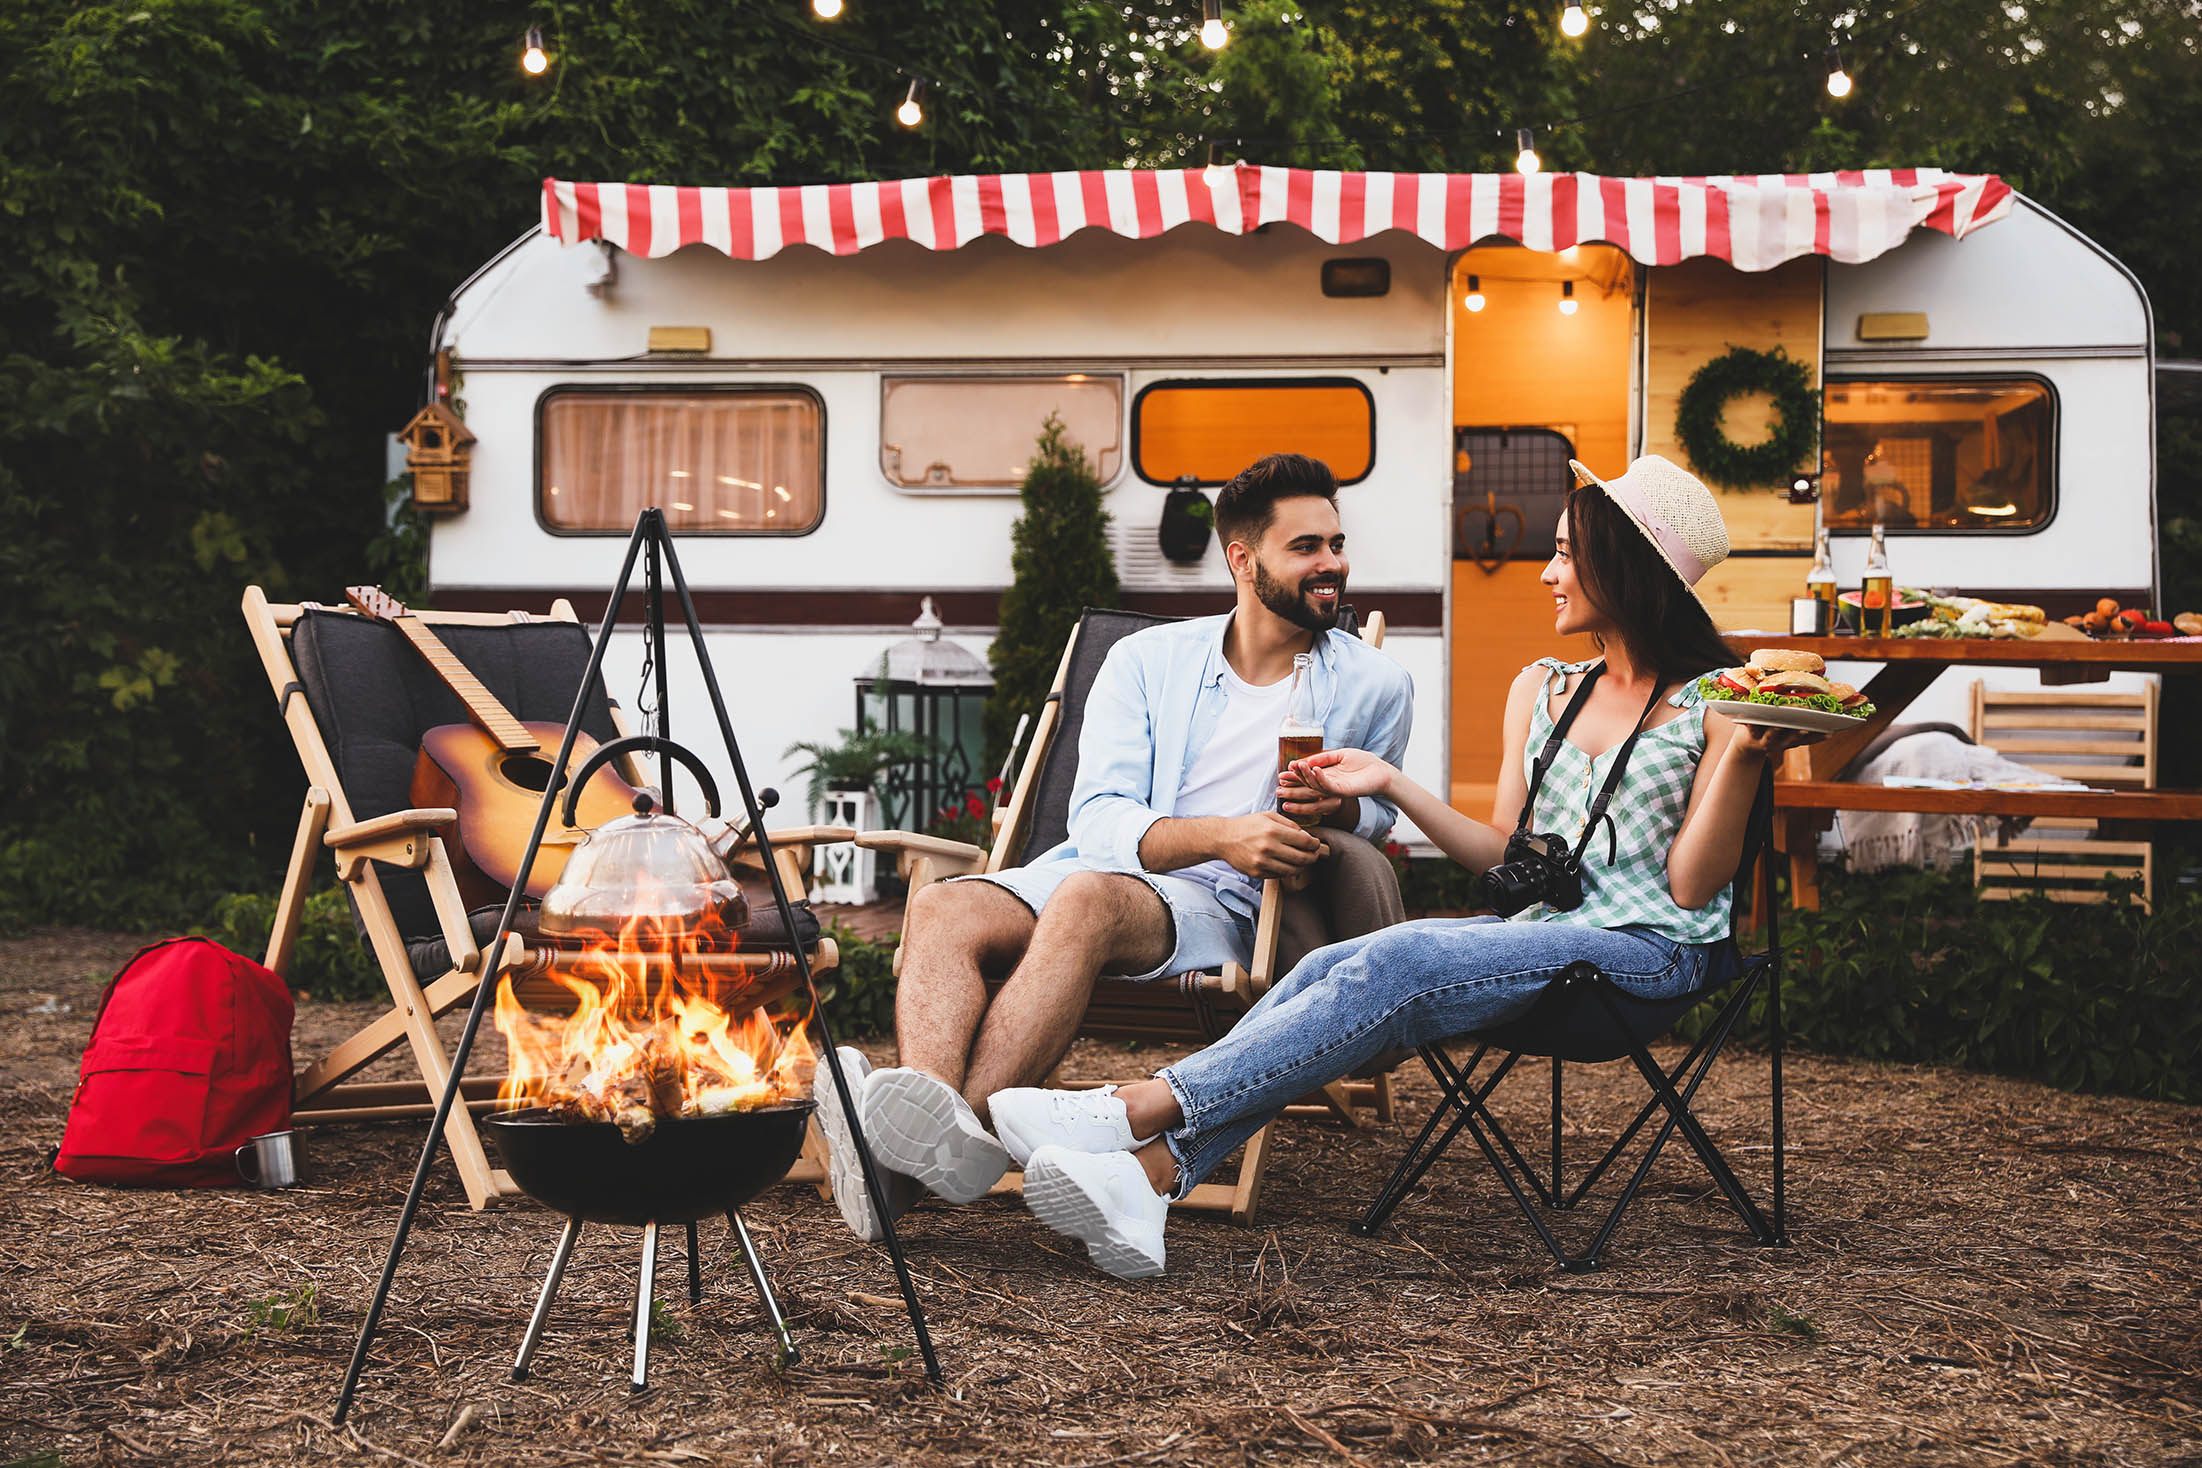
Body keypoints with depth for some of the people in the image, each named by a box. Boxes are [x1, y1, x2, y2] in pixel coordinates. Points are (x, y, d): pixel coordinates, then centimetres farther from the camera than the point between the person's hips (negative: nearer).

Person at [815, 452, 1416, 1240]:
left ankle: (958, 1130, -52)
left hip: (1218, 909, -3)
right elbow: (1099, 819, 0)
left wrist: (1341, 804, -3)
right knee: (943, 909, -29)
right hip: (1096, 869, 3)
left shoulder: (1374, 687, 12)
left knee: (1089, 897, -37)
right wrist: (1220, 834, -21)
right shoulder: (1147, 659, 13)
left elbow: (1378, 812, 25)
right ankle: (931, 1131, -53)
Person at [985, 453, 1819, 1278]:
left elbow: (1691, 885, -5)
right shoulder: (1542, 690, 20)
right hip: (1539, 931, 6)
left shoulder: (1712, 702, 1)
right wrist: (1392, 784, 9)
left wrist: (1745, 753, -16)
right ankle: (1152, 1171, -41)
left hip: (1650, 953, -6)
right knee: (1332, 969, -23)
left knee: (1399, 961, -30)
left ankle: (1142, 1110, -39)